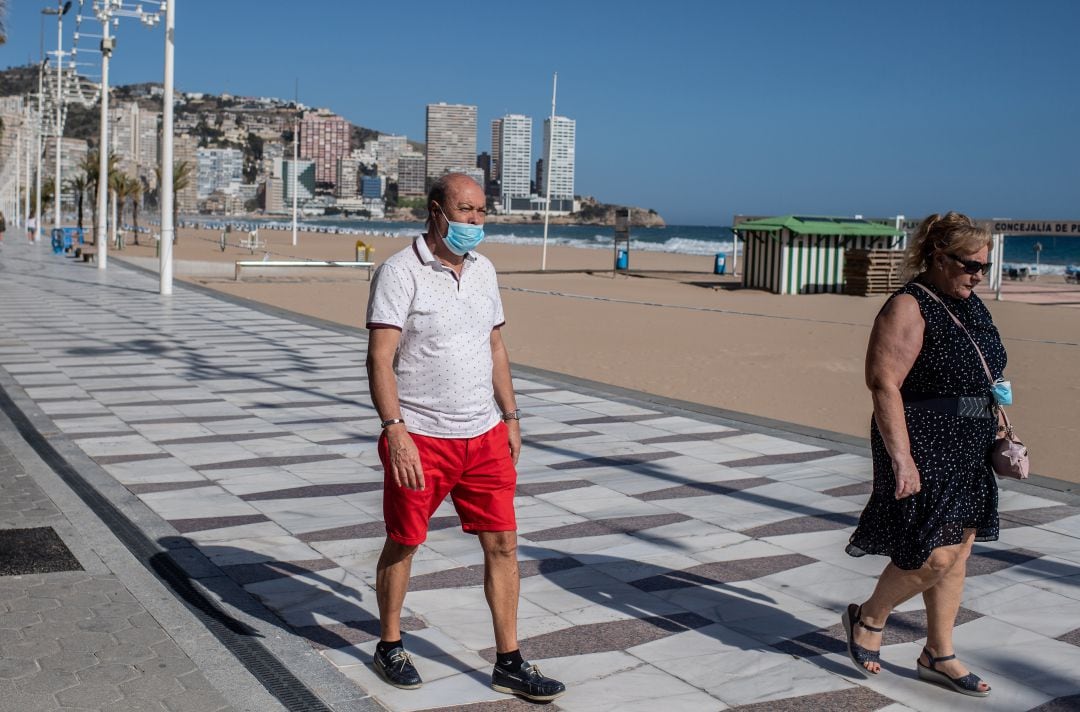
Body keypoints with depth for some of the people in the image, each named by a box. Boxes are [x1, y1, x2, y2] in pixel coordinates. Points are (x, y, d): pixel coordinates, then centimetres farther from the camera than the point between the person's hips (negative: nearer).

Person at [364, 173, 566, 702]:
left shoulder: (483, 270, 9)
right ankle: (389, 647, 29)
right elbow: (380, 359, -16)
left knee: (502, 544, 4)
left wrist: (510, 417, 14)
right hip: (420, 438, -5)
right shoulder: (399, 273, -11)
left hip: (484, 435, 6)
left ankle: (509, 663, 14)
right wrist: (396, 432, -24)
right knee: (403, 544, 9)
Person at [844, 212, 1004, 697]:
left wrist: (1001, 436, 16)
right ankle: (868, 618, 15)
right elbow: (884, 384, -21)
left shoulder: (971, 306, 12)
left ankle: (938, 655, 23)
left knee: (957, 553, 11)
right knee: (934, 556, -10)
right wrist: (901, 456, -26)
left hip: (968, 453, 9)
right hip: (923, 449, -9)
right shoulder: (908, 309, -15)